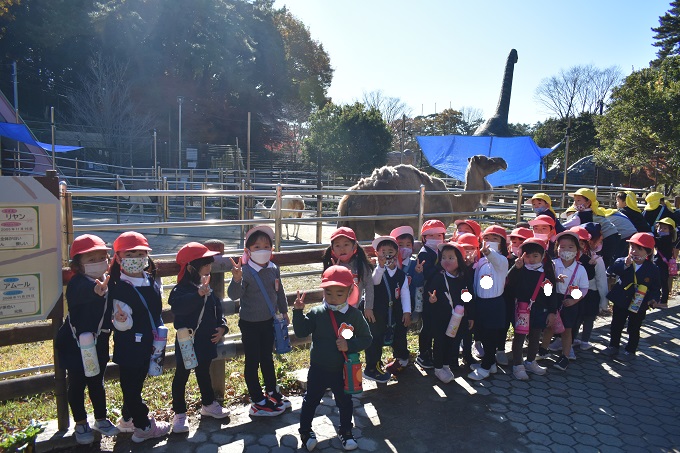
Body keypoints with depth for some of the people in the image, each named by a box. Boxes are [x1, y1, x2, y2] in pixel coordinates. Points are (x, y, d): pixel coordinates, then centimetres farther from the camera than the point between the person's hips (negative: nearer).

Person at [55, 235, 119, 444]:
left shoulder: (109, 282, -6)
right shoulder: (77, 284, -26)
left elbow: (112, 308, 2)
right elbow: (85, 291, -50)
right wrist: (96, 290, -73)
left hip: (98, 342, 5)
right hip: (76, 343, -5)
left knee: (97, 382, 19)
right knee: (77, 384, 12)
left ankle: (101, 419, 36)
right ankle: (81, 424, 31)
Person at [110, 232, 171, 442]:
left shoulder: (151, 282, 3)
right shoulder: (119, 288, -17)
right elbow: (122, 325, -20)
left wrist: (158, 335, 17)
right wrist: (121, 320, -39)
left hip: (147, 344, 7)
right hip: (129, 347, -7)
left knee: (136, 383, 21)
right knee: (130, 385, 7)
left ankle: (128, 419, 40)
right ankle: (143, 426, 21)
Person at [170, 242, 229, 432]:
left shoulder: (208, 288, 4)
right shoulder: (181, 289, -20)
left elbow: (217, 309, 13)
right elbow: (177, 306, -41)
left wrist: (222, 327, -2)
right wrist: (198, 294, -54)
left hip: (206, 341, 7)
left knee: (204, 373, 23)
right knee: (181, 377, 9)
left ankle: (208, 404, 40)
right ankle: (179, 414, 22)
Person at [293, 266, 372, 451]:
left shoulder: (354, 315, -13)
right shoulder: (316, 313, -13)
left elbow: (366, 338, -8)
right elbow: (300, 332, -16)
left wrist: (350, 345, -25)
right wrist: (298, 311, -28)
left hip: (342, 370, 1)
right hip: (318, 370, 0)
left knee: (345, 403, 19)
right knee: (311, 401, 17)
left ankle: (345, 431, 44)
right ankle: (305, 431, 40)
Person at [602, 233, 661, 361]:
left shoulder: (652, 269, -7)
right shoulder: (622, 262, -7)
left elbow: (656, 287, 0)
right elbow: (610, 271, -24)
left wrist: (654, 299, -15)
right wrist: (625, 265, -33)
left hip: (638, 305, -2)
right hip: (620, 302, 2)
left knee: (634, 329, 10)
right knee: (616, 326, 15)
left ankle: (630, 351, 26)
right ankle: (613, 346, 32)